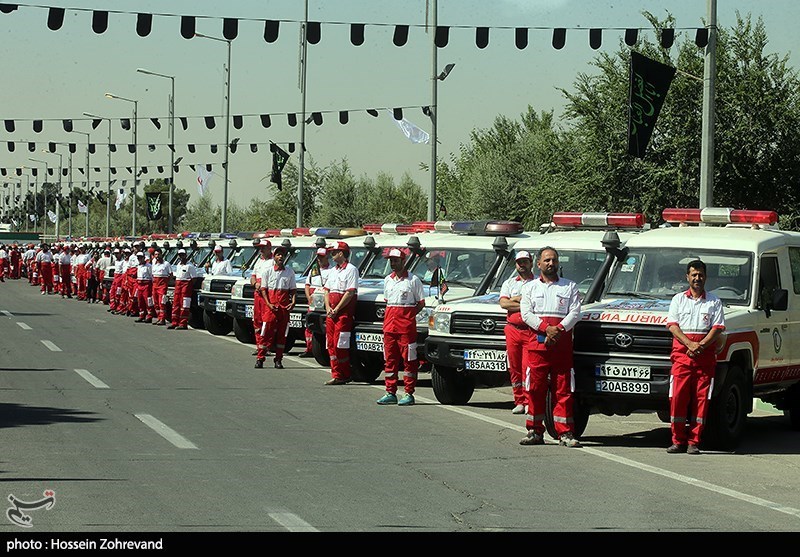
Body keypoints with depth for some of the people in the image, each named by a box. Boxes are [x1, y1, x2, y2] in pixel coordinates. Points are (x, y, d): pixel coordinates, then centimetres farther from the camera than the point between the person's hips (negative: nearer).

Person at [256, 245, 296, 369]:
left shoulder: (290, 272, 10)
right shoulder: (267, 271, 3)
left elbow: (293, 290, 12)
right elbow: (263, 289, 1)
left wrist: (293, 302, -6)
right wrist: (269, 304, -11)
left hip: (284, 306, 3)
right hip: (271, 305, -3)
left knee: (282, 333, 4)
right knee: (266, 332, -6)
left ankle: (278, 360, 11)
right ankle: (260, 358, -2)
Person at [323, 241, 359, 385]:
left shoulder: (351, 269, -7)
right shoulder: (333, 271, 20)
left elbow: (350, 293, -14)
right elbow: (327, 290, 18)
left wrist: (336, 309, -15)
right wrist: (328, 307, 1)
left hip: (344, 312, -8)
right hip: (331, 312, 8)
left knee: (340, 345, -10)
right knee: (331, 344, 6)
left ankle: (343, 376, -6)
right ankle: (335, 374, 10)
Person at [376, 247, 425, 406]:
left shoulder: (413, 280, -3)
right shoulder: (388, 280, 15)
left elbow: (421, 303, 0)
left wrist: (408, 315, -9)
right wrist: (389, 317, 8)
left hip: (407, 326, -6)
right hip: (389, 325, 6)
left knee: (409, 360, -3)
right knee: (389, 359, 7)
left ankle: (409, 394, 0)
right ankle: (390, 393, 12)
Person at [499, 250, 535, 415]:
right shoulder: (509, 283, 17)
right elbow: (503, 303, 1)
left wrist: (516, 299, -7)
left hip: (531, 331, -4)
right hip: (512, 329, 4)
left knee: (528, 367, -10)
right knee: (514, 368, 3)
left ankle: (529, 401, -6)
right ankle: (519, 402, 9)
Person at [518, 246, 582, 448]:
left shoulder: (570, 287, 14)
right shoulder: (530, 287, 15)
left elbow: (575, 313, 3)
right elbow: (526, 313, 3)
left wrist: (559, 329, -14)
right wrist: (546, 329, -12)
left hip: (563, 344, -1)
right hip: (537, 343, 1)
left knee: (563, 390, -3)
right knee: (534, 389, -1)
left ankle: (565, 433, -3)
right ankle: (535, 431, 6)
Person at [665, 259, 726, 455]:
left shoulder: (714, 301, 10)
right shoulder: (678, 299, 13)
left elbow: (718, 328, 2)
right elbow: (672, 325, 3)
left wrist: (701, 346, -13)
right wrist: (689, 344, -12)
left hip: (705, 357, 0)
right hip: (681, 355, 0)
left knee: (701, 399, -3)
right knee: (678, 397, -7)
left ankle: (694, 442, 1)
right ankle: (678, 441, -1)